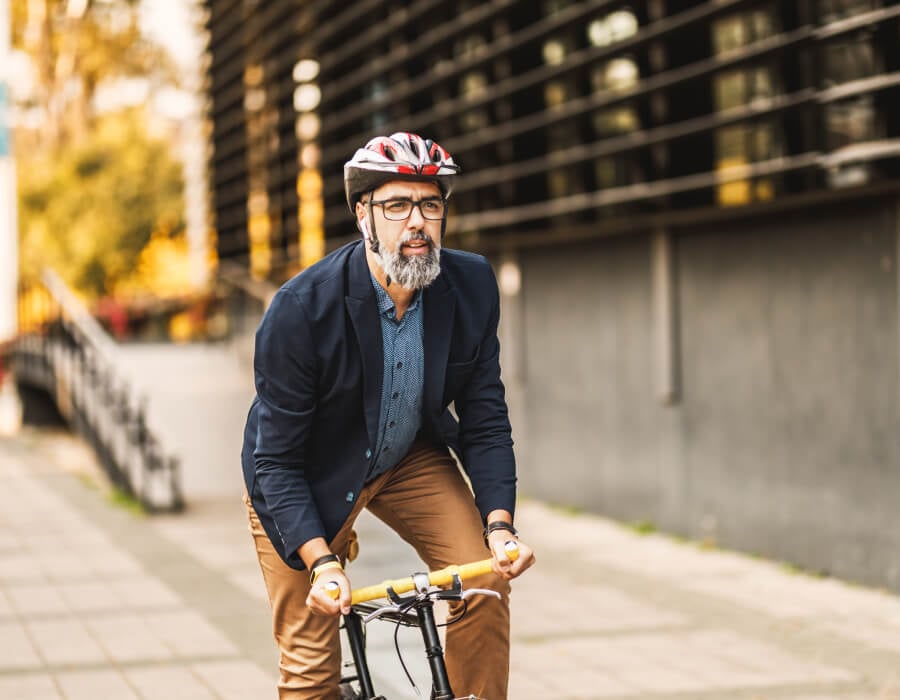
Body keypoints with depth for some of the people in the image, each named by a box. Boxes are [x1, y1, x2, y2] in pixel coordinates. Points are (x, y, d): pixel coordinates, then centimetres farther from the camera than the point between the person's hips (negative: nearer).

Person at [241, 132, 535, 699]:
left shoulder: (473, 287, -18)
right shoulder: (300, 309, -29)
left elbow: (485, 419, -10)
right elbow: (278, 460, -24)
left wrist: (499, 524, -24)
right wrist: (321, 561, -36)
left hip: (411, 458, 3)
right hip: (311, 476, -3)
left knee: (484, 579, -20)